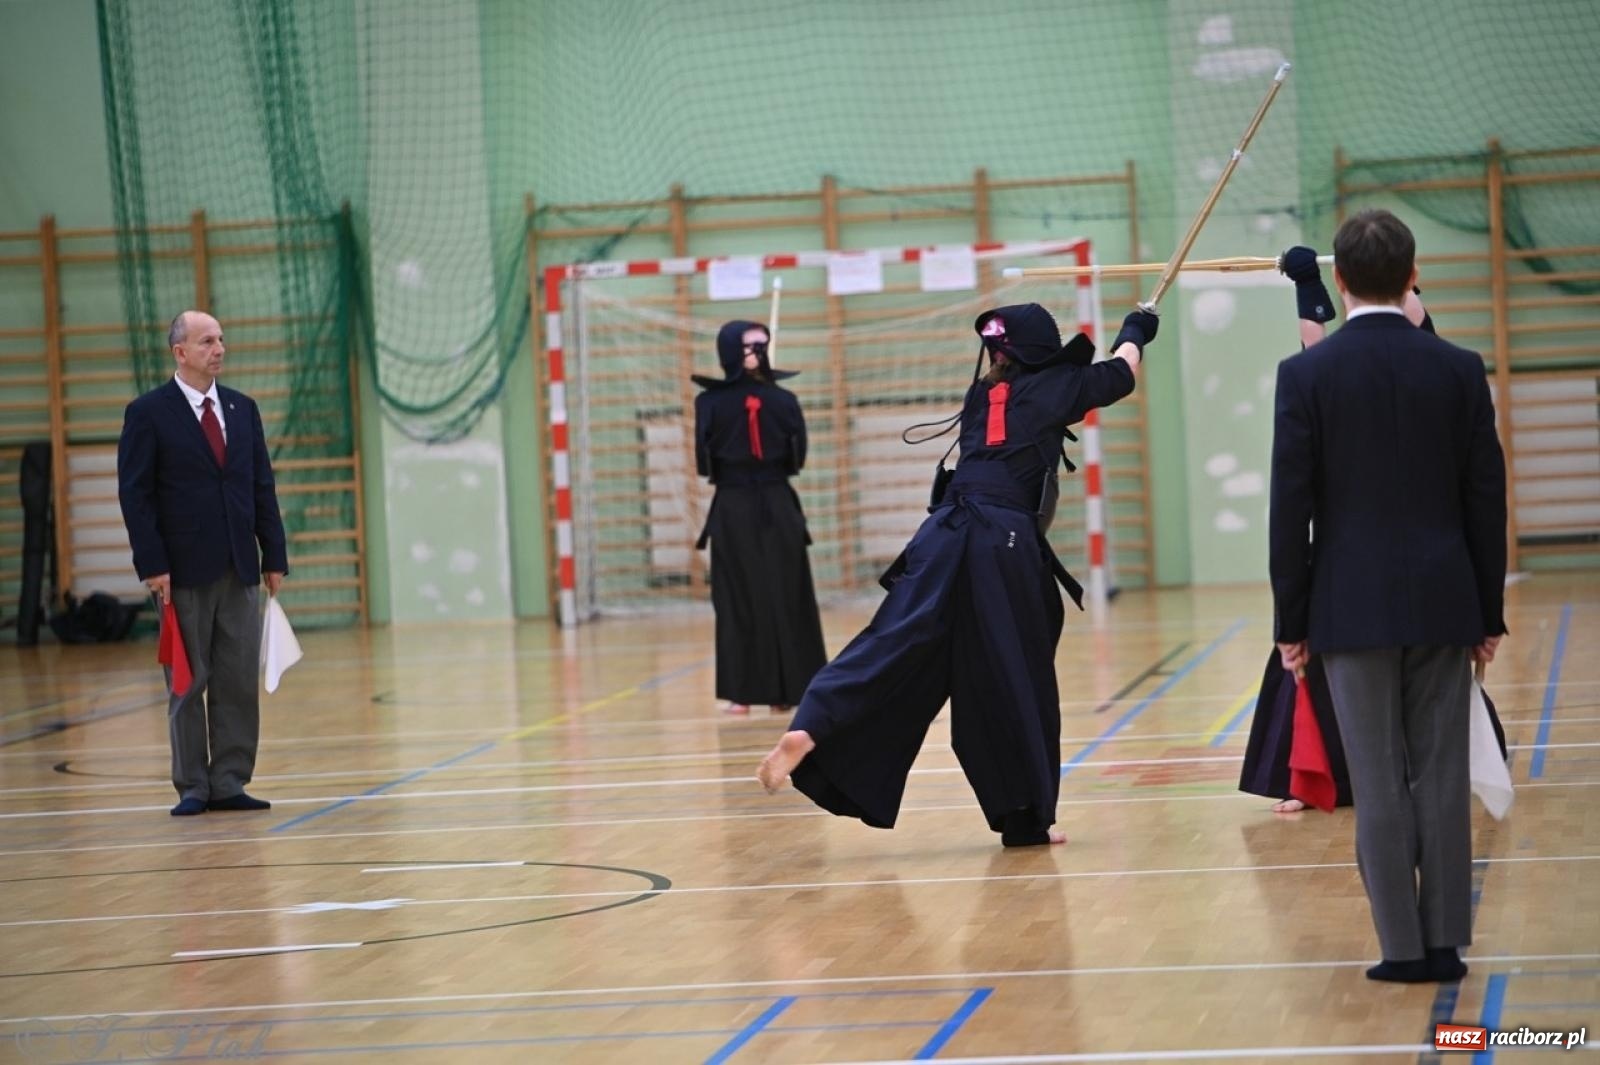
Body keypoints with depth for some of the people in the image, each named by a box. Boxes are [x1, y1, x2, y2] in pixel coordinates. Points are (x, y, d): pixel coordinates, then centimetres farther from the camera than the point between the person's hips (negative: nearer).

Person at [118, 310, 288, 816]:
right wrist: (153, 565, -13)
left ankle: (229, 783, 9)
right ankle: (192, 787, 9)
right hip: (184, 571, -4)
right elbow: (135, 494, -6)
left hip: (240, 569, 4)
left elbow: (262, 487, 12)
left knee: (240, 682, 3)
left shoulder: (242, 409, 11)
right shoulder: (148, 413, -3)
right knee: (188, 684, 2)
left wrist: (274, 556, 6)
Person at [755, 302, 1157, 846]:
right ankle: (1026, 818, 11)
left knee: (893, 647, -5)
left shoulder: (983, 395, 21)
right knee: (1016, 679, 5)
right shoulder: (1053, 389, 11)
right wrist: (1134, 330, 46)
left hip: (946, 536, 3)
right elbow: (1120, 374, 27)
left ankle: (810, 730, -28)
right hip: (1007, 546, -3)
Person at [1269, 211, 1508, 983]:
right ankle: (1445, 942, 9)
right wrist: (1489, 614, 11)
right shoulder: (1459, 370, 1)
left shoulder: (1306, 375, -6)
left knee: (1379, 783, 2)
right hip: (1443, 602, 2)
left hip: (1353, 606, -2)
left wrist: (1290, 621, 2)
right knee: (1443, 776, 6)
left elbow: (1291, 507, -6)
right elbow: (1486, 500, 3)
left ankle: (1403, 946, 4)